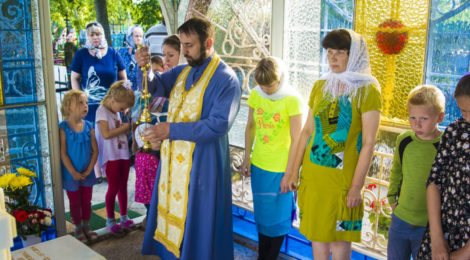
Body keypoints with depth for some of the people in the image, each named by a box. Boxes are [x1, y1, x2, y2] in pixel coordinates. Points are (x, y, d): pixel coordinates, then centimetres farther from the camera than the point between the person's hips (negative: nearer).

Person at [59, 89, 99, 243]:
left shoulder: (88, 127, -4)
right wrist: (74, 173, -16)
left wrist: (88, 170, -9)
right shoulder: (63, 128, -15)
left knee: (86, 201, 16)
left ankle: (86, 226, 33)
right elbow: (63, 154, -15)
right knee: (75, 203, 11)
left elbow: (95, 151, -2)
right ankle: (78, 229, 27)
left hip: (87, 173, 3)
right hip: (71, 174, -3)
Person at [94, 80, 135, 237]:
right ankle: (110, 221, 11)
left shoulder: (116, 112, 14)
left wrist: (127, 130, 1)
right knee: (114, 187, -2)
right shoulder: (102, 111, -11)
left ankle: (124, 218, 22)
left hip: (123, 154, 8)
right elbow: (106, 134, -22)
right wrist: (124, 128, -13)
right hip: (111, 156, -8)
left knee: (123, 187, 12)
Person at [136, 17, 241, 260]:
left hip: (201, 162, -7)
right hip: (173, 157, 7)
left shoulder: (226, 79, -14)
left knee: (196, 218, 5)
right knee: (171, 208, 16)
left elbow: (218, 124, -22)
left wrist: (172, 129, -26)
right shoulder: (182, 71, 10)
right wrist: (144, 68, -14)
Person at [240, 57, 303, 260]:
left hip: (280, 169, -5)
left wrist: (288, 174, -12)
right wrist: (247, 159, 9)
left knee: (277, 218, 7)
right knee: (261, 215, 17)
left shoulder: (291, 100, -14)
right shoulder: (256, 95, 0)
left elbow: (296, 140, -12)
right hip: (258, 166, 5)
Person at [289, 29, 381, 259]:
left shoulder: (367, 90, -8)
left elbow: (368, 143, -11)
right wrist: (295, 171, 9)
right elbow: (307, 130, 11)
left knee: (340, 238, 7)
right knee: (316, 233, 15)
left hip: (342, 176, -4)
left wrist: (356, 186, -13)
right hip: (312, 171, 5)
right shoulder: (320, 86, 6)